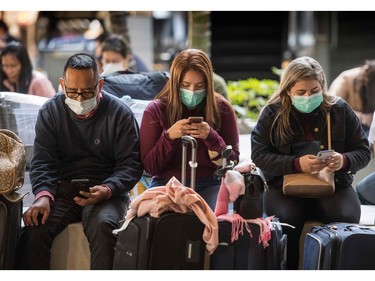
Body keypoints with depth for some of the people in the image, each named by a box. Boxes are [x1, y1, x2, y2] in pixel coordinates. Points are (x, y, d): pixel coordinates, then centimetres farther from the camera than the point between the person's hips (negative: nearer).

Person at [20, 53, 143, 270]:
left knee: (103, 225, -35)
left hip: (107, 192, -2)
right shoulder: (50, 112, 7)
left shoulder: (120, 113, -1)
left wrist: (107, 190, -21)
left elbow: (131, 163, -2)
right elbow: (43, 161, 3)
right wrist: (43, 195, -17)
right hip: (63, 188, 2)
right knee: (35, 226, -26)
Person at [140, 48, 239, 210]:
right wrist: (169, 136, -17)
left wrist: (211, 137, -16)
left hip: (210, 183, 1)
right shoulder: (156, 110, 2)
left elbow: (233, 162, 1)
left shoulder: (222, 109, 4)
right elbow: (149, 167, -1)